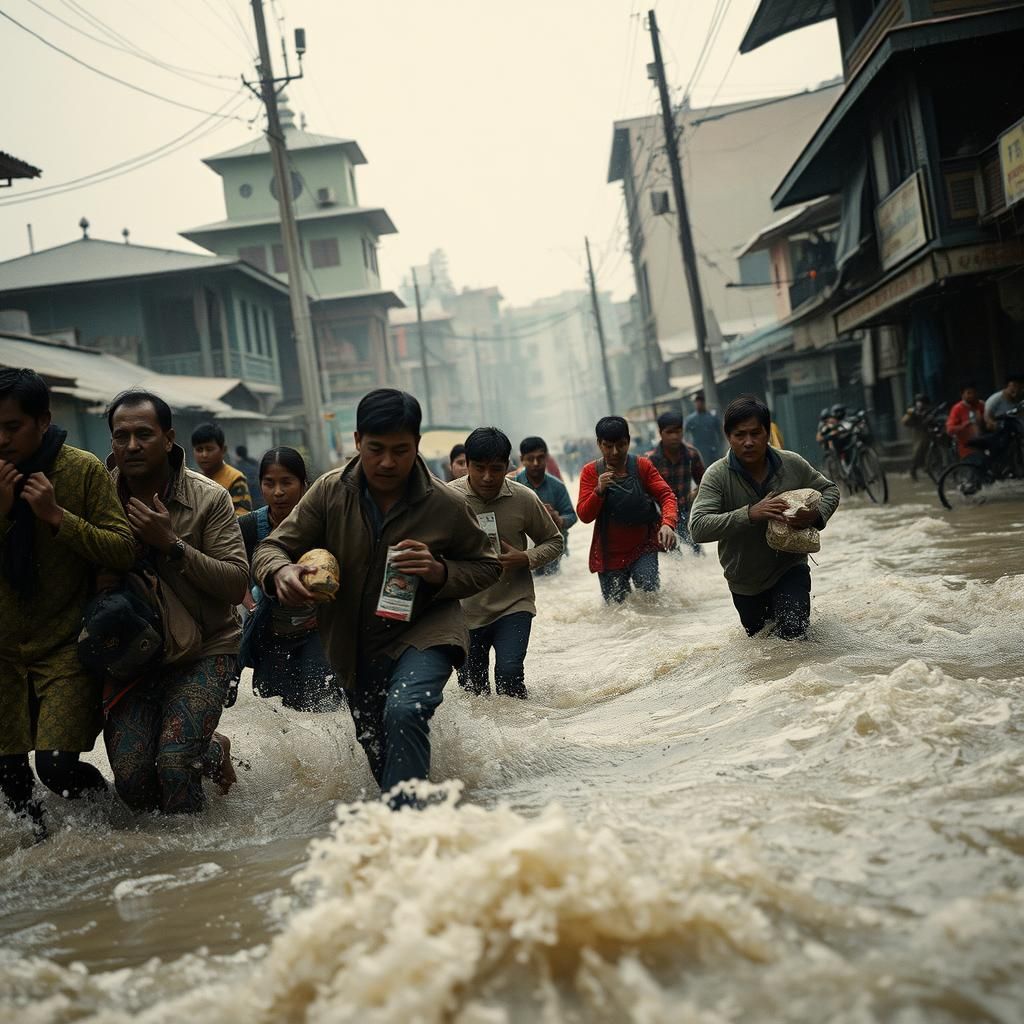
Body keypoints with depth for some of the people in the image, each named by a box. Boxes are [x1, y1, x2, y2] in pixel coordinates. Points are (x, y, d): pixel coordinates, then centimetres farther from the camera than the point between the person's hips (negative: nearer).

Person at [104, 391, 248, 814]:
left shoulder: (209, 498, -9)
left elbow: (237, 584, -14)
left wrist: (171, 544, -22)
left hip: (204, 650, -3)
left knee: (173, 761, -21)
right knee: (130, 777, -11)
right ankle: (211, 752, 20)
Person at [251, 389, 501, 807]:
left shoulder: (446, 505, -15)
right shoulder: (330, 492, -11)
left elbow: (487, 567, -2)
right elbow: (272, 548, -8)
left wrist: (441, 572, -24)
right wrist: (281, 573, -33)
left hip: (424, 631, -3)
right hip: (353, 644, 4)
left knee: (405, 711, -35)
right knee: (380, 757, 18)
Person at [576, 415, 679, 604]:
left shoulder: (642, 466, -1)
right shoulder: (591, 472, 0)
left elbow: (666, 495, -9)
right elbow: (584, 515, -5)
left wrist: (668, 524, -28)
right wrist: (599, 491, -22)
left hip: (643, 546, -1)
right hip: (610, 553, 1)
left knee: (647, 584, -26)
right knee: (616, 605, 6)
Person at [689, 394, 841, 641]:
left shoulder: (792, 464, -13)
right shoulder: (717, 475, -21)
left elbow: (830, 490, 3)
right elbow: (698, 528, -32)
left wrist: (817, 515, -20)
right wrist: (749, 514, -41)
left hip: (789, 567, 0)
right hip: (745, 581, 0)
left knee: (793, 634, -15)